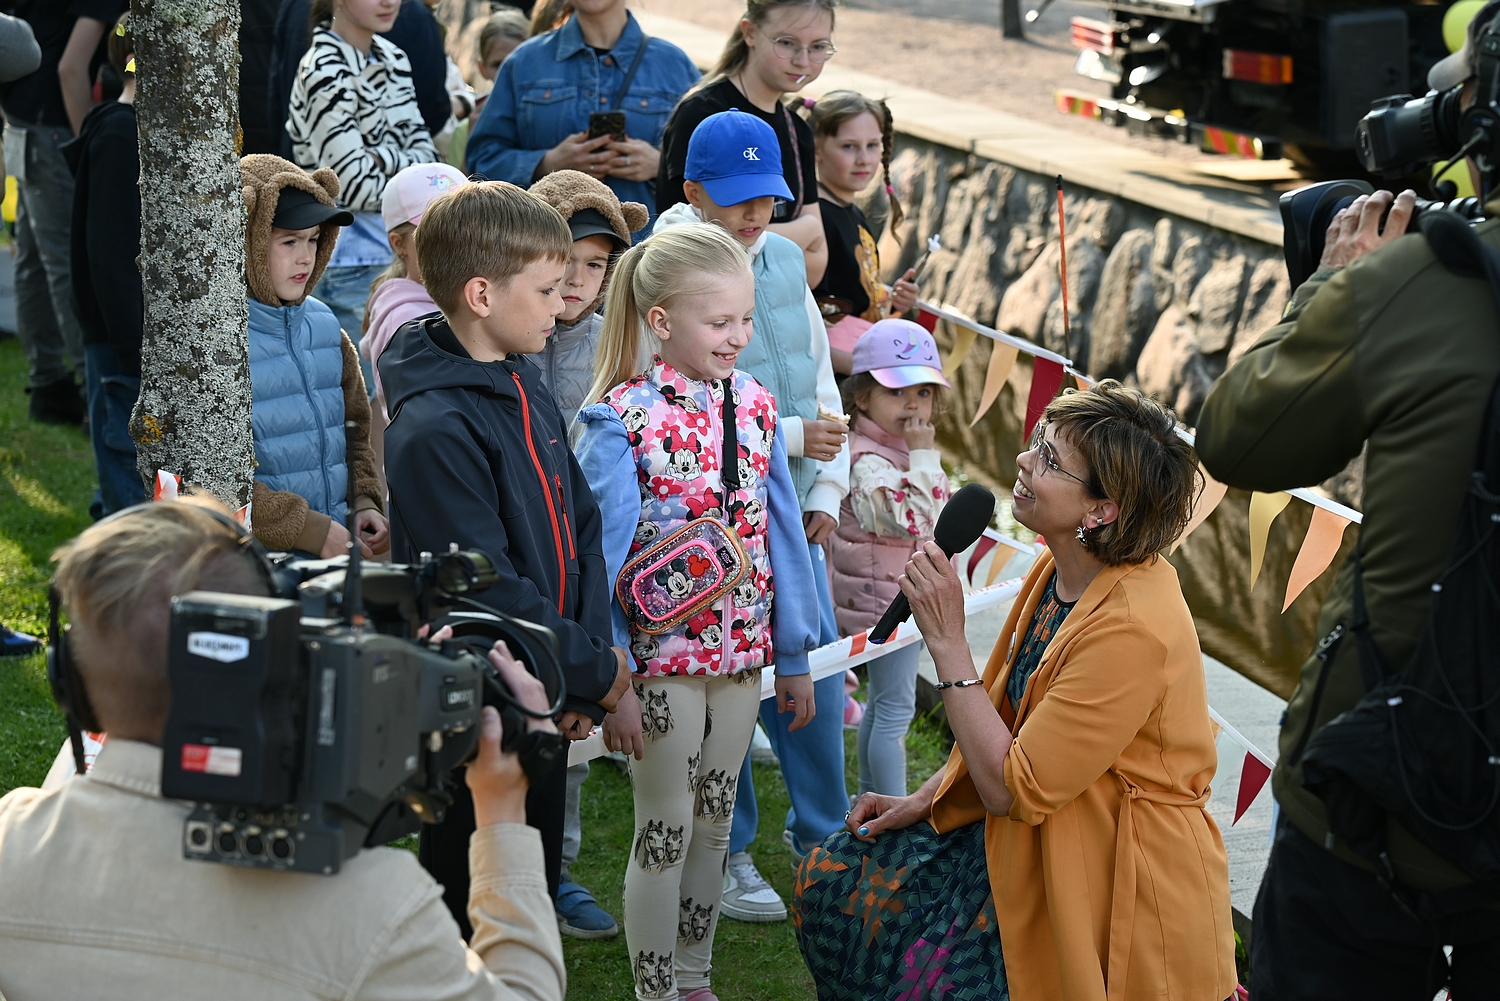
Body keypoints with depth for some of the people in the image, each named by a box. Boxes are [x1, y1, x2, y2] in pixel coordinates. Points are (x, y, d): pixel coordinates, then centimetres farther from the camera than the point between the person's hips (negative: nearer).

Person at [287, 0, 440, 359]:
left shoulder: (392, 58, 10)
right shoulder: (325, 70, -15)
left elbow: (426, 155, 6)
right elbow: (353, 185, -18)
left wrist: (380, 159, -13)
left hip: (396, 256, 8)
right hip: (349, 265, -8)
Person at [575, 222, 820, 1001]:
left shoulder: (755, 407, 2)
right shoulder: (622, 420, -14)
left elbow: (782, 533, 7)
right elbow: (600, 556, -13)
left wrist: (794, 657, 8)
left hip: (742, 652, 5)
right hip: (662, 656, -5)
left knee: (713, 825, 16)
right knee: (665, 833, 5)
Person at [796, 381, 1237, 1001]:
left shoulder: (1133, 628, -28)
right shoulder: (1058, 571, 1)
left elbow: (1012, 788, -24)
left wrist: (946, 642, -22)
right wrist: (924, 801, 7)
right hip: (1032, 840, 9)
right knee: (832, 879, 7)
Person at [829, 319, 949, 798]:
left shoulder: (908, 450, 10)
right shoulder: (869, 462, -23)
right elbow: (913, 519, -36)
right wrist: (923, 457, -32)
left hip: (910, 597, 10)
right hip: (887, 602, -10)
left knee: (883, 704, 19)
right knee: (895, 709, -5)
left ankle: (870, 799, 31)